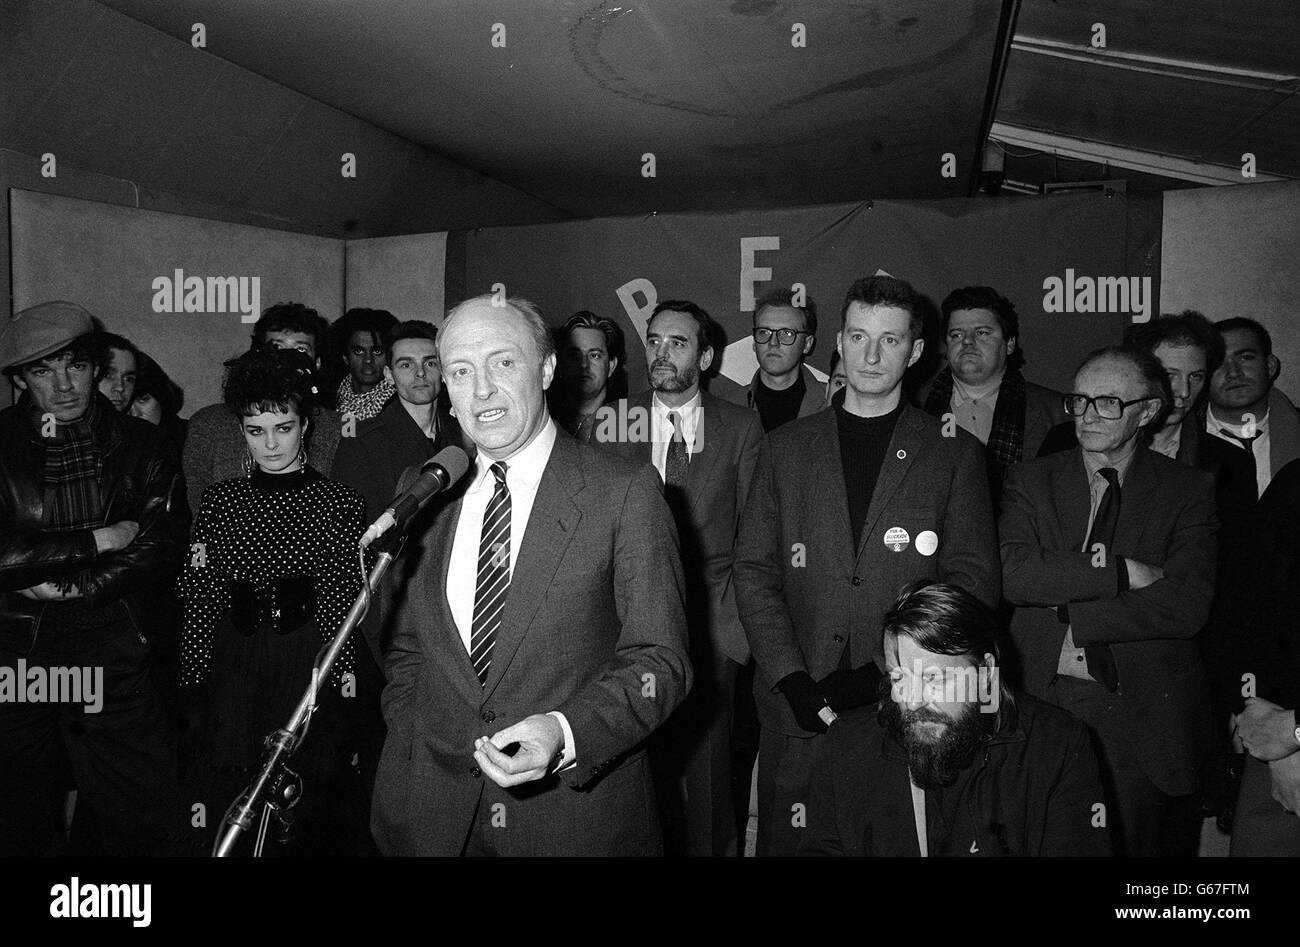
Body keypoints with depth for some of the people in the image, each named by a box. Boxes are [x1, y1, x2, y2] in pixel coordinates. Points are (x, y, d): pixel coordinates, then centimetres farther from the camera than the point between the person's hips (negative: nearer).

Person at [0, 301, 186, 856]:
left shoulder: (137, 445, 5)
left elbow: (164, 545, -4)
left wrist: (69, 586, -11)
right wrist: (98, 541, -11)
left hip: (111, 661, 0)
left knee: (148, 820, 3)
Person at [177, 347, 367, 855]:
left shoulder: (340, 503, -2)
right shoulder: (220, 500, 6)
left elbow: (350, 599, -2)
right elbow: (199, 598, 6)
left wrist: (347, 668, -10)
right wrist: (193, 680, 3)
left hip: (313, 670, -2)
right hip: (233, 669, 2)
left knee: (311, 827, 6)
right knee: (226, 827, 10)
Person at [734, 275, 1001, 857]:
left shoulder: (954, 453, 5)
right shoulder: (785, 448, 9)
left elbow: (974, 582, -1)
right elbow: (753, 572, 4)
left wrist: (882, 674, -11)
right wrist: (794, 680, -8)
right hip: (797, 712, 1)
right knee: (785, 841, 7)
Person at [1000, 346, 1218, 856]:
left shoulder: (1188, 491, 1)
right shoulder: (1031, 479, 4)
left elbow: (1185, 607, -12)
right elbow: (1010, 573, -13)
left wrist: (1066, 619, -15)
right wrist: (1121, 572, -17)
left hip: (1148, 714, 0)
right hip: (1045, 702, 1)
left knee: (1143, 844, 8)